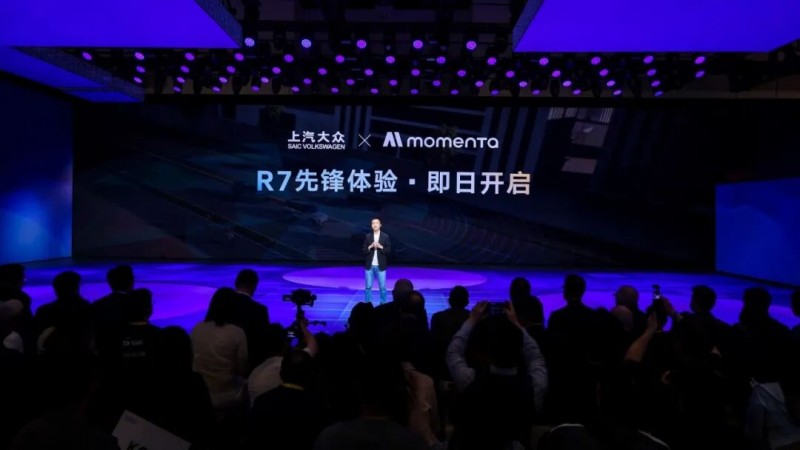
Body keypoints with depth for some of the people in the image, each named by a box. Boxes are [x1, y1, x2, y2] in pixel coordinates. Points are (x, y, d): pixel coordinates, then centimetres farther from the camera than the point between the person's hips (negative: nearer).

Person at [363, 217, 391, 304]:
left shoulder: (385, 236, 0)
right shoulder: (367, 236, 3)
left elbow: (389, 250, -2)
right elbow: (364, 251, 1)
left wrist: (380, 247, -17)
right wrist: (370, 247, -17)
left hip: (380, 266, -1)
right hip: (369, 266, 1)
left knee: (382, 287, 4)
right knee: (368, 287, 6)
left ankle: (383, 304, 16)